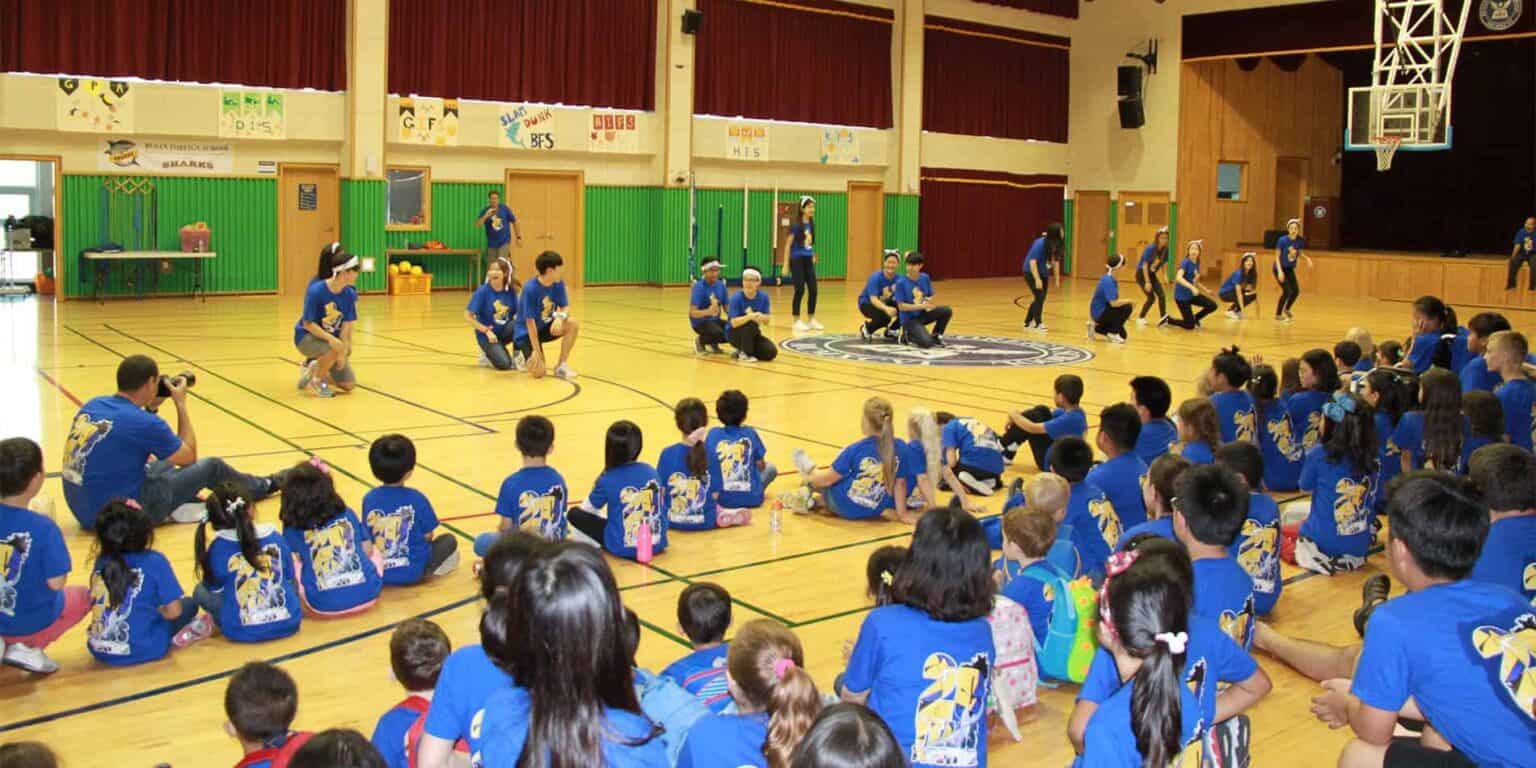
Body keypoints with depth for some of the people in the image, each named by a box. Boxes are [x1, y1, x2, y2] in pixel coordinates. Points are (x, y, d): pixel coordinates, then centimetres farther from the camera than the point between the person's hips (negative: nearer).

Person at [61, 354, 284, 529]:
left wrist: (149, 408, 14)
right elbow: (189, 457, -3)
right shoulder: (144, 422, -21)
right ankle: (266, 485, 33)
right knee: (212, 466, 10)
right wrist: (181, 404, 1)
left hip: (84, 510, 8)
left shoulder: (92, 405, 1)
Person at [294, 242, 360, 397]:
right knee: (335, 348, -38)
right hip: (307, 337, -6)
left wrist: (343, 352, -21)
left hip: (332, 337, 6)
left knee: (349, 385, 0)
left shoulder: (349, 294, -12)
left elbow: (346, 327, -11)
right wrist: (331, 338, -35)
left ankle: (314, 369, 24)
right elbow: (308, 324, -22)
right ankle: (316, 379, -11)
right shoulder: (316, 291, -26)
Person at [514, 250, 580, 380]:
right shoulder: (530, 289, -28)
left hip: (545, 327, 6)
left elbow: (565, 307, -5)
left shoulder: (558, 283, -9)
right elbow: (530, 322, -25)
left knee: (573, 325, -21)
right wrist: (537, 351, -24)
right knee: (538, 372, -22)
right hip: (526, 333, -6)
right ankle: (523, 357, 14)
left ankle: (561, 366, -8)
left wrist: (560, 317, -32)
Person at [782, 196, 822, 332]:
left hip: (808, 261, 6)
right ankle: (797, 321, 6)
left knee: (813, 290, 4)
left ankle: (812, 320, 17)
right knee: (800, 290, -5)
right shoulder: (796, 225, -11)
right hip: (797, 260, -6)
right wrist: (786, 264, -11)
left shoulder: (811, 224, 8)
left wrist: (813, 256, 12)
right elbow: (788, 245, -9)